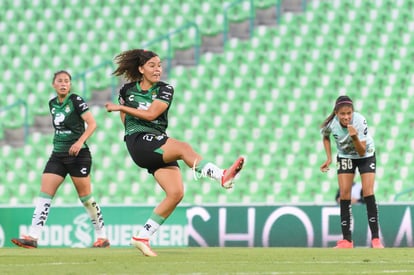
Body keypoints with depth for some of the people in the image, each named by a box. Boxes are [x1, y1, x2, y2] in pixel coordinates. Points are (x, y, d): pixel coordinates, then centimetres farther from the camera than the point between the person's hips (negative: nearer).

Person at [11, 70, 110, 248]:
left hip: (78, 154, -6)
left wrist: (80, 141, -26)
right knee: (44, 194, -6)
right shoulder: (52, 104, 10)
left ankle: (102, 237, 13)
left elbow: (92, 124, -14)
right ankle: (33, 237, -12)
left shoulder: (76, 100, -9)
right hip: (58, 155, 6)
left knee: (85, 197, 0)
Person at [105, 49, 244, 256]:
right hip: (138, 142, -4)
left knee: (176, 193, -13)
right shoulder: (127, 90, 8)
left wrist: (120, 107, -8)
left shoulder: (165, 90, 4)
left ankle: (142, 237, -3)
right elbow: (125, 119, 27)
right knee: (183, 148, -31)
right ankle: (222, 176, -50)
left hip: (158, 143, 4)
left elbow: (151, 114, -12)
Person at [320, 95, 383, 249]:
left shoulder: (360, 121, -33)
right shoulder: (331, 124, -24)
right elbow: (325, 136, 3)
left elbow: (362, 151, -32)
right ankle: (346, 240, -4)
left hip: (366, 155, -3)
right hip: (345, 156, 3)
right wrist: (329, 158, -5)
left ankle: (375, 239, -12)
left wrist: (355, 137, -49)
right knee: (344, 194, -7)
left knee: (368, 193, -13)